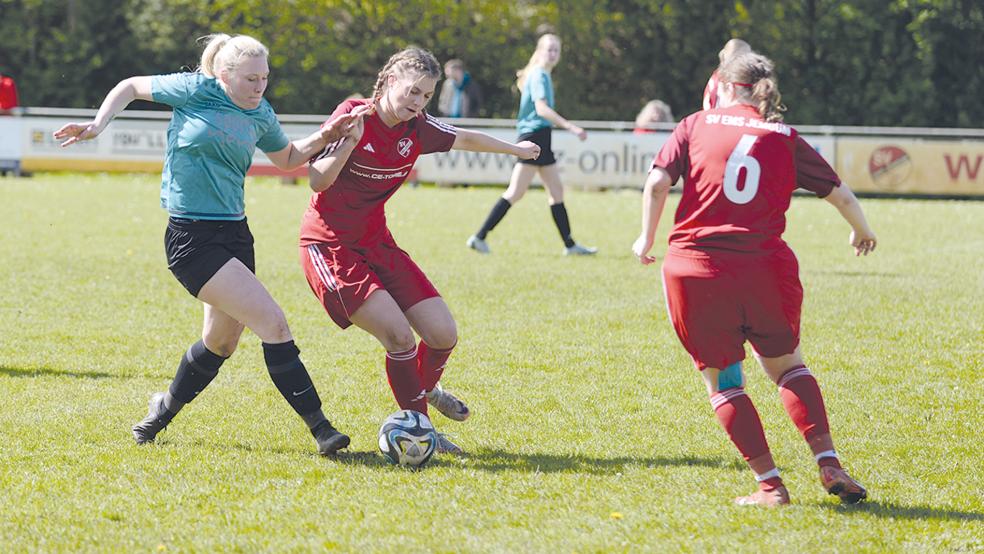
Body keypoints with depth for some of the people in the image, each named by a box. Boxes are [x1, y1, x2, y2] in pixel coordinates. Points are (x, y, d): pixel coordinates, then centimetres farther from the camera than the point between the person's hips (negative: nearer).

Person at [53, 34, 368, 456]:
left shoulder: (261, 115, 9)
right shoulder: (196, 90, -8)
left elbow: (287, 158, 27)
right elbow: (132, 87, 6)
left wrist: (323, 138, 9)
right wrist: (97, 126, -6)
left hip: (235, 234, 8)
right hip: (192, 239, -8)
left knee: (221, 342, 16)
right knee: (273, 325, -16)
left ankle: (164, 409, 41)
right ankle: (319, 428, -13)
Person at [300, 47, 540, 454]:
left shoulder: (418, 129, -1)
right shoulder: (354, 117, -17)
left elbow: (465, 139, 19)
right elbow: (317, 181, -20)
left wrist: (514, 149, 33)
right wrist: (347, 145, -36)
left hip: (377, 244, 6)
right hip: (329, 247, -6)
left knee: (443, 335, 0)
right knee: (398, 333, -21)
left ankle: (426, 389, 34)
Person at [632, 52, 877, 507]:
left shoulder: (697, 125, 7)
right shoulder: (786, 139, 9)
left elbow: (657, 182, -4)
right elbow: (842, 196, 10)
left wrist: (647, 238, 11)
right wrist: (861, 232, 30)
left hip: (693, 266, -1)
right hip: (764, 267, 1)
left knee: (721, 380, 11)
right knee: (787, 365, 19)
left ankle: (769, 484, 5)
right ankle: (829, 465, 5)